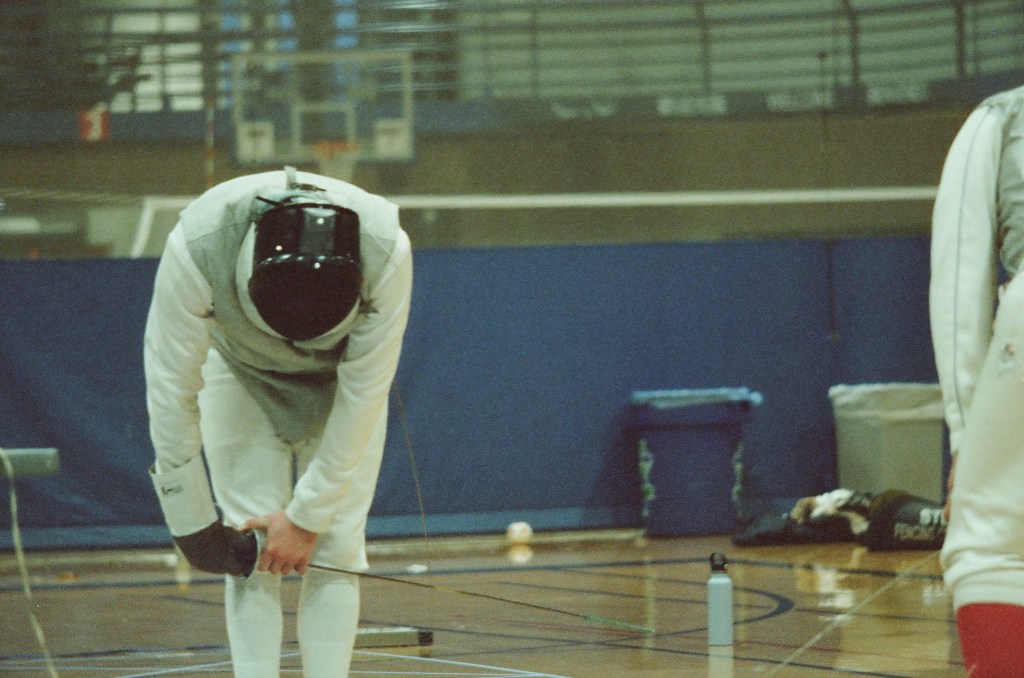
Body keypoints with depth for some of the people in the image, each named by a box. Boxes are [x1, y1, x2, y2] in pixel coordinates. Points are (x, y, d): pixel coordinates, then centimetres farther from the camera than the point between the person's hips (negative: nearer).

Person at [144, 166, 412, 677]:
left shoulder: (386, 251, -37)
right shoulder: (199, 242, -39)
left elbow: (363, 395, -26)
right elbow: (170, 386, -27)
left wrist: (307, 517, -21)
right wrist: (191, 519, -20)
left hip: (339, 378, 0)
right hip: (240, 373, 0)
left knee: (334, 553, -8)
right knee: (250, 559, -9)